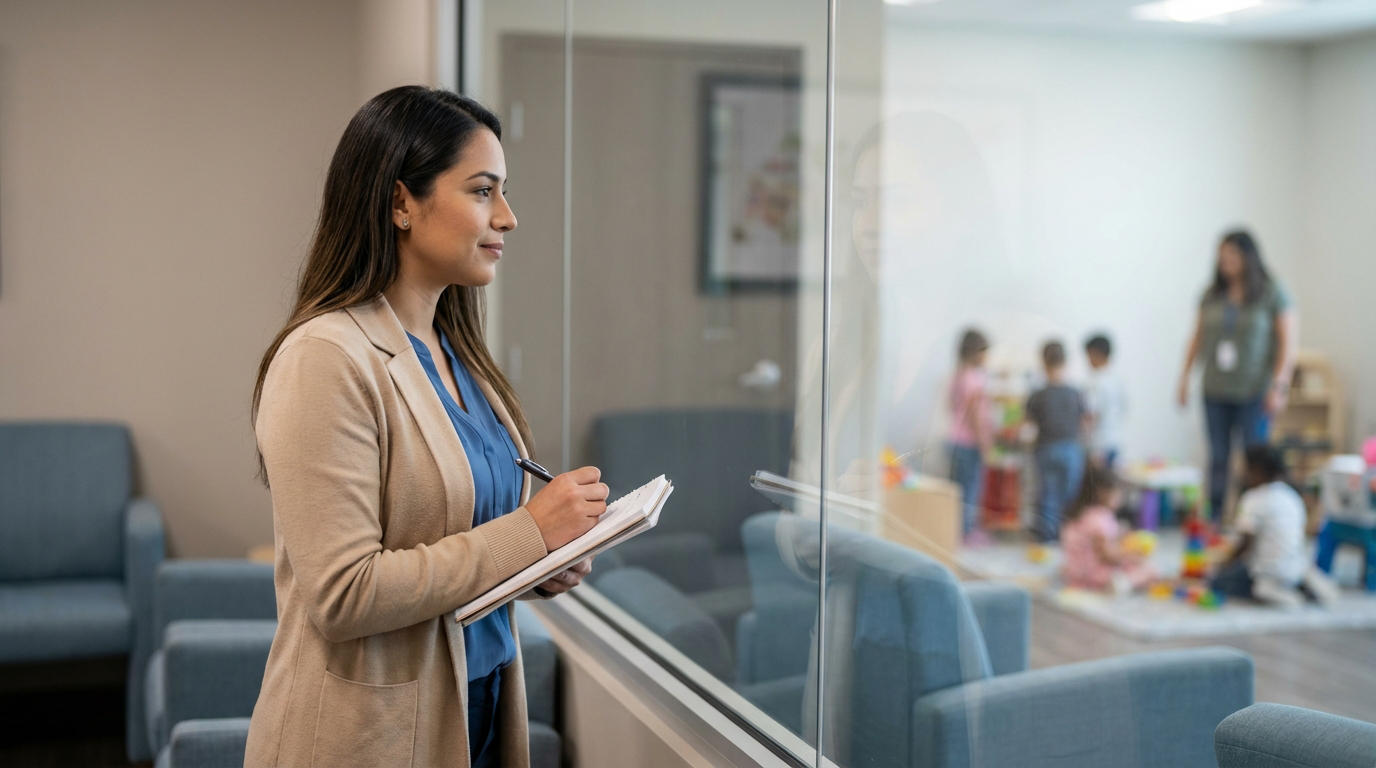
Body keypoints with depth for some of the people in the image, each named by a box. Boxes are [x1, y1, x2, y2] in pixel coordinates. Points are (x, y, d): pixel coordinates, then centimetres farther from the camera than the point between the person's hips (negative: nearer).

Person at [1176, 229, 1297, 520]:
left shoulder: (1272, 294, -3)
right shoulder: (1212, 296, 7)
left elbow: (1288, 342, -5)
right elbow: (1197, 338, 14)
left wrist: (1279, 385, -12)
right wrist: (1185, 376, 9)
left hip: (1254, 394, -3)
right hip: (1216, 392, 3)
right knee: (1218, 458, 6)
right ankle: (1215, 520, 12)